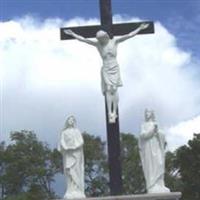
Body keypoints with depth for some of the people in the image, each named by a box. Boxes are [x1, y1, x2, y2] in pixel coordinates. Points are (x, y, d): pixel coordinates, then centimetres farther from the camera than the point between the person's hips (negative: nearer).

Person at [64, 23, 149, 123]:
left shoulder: (114, 41, -2)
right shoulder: (97, 44, -1)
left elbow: (129, 35, -6)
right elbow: (83, 39, -3)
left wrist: (140, 28, -10)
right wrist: (73, 34, -5)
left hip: (115, 69, 0)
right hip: (105, 70, 0)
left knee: (114, 90, -3)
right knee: (108, 90, -9)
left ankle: (114, 112, 5)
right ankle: (110, 113, -10)